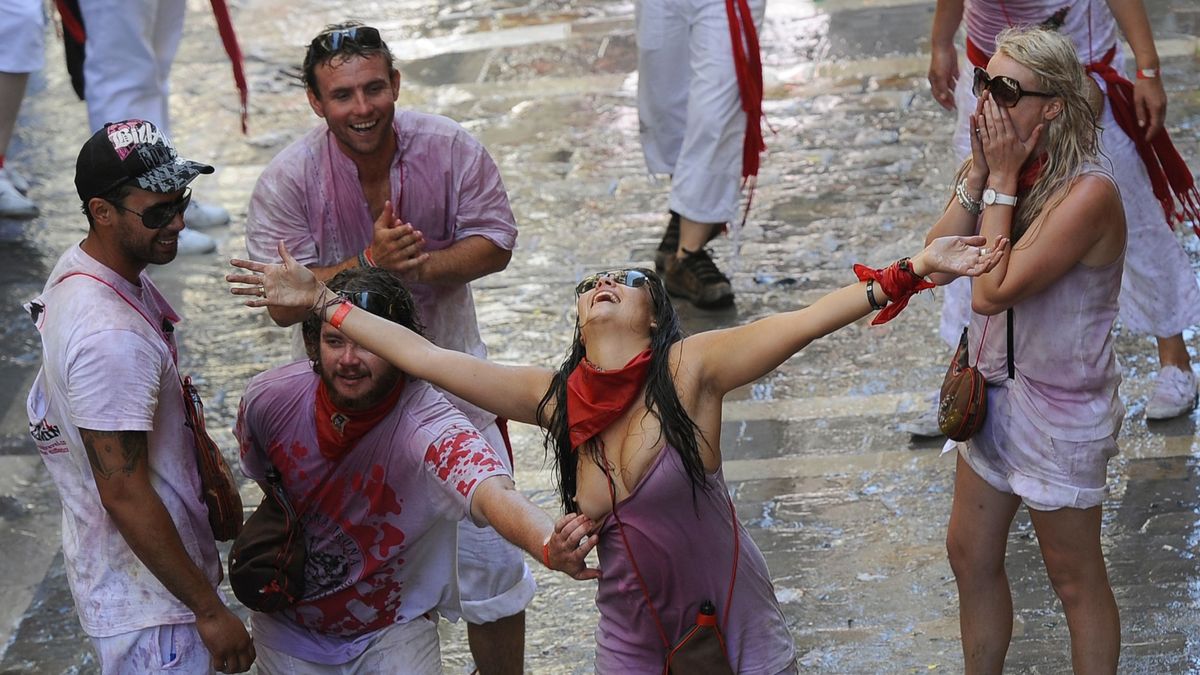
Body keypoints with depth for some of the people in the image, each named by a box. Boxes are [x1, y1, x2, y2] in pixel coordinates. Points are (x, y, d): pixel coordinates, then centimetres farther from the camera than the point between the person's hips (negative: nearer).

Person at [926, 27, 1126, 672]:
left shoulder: (1088, 193, -28)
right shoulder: (998, 164, -4)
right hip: (993, 390, 8)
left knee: (1075, 577, 10)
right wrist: (979, 174, -18)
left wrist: (1003, 181, -26)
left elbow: (991, 292, -31)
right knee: (970, 556, 21)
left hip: (1060, 412, -8)